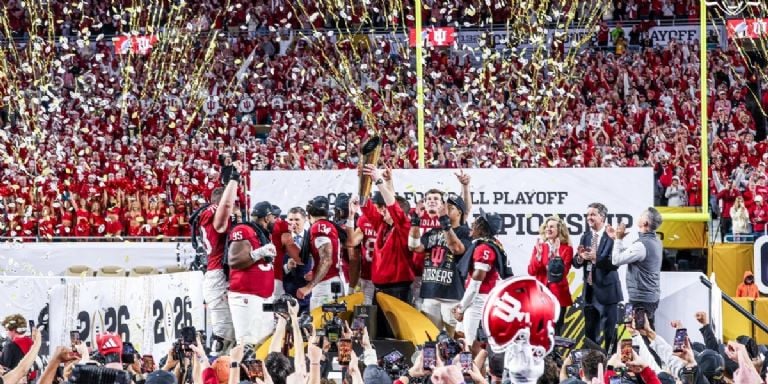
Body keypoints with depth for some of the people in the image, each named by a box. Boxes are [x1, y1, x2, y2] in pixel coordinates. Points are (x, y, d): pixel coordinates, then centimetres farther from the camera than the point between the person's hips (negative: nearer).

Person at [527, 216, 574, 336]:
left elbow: (563, 272, -10)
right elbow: (531, 271, 1)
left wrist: (557, 256, -21)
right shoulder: (539, 247, 8)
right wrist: (538, 254, -12)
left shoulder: (566, 249, 0)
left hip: (558, 294, -2)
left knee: (556, 332, -1)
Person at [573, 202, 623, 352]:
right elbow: (576, 263, 5)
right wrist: (580, 257, -17)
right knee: (590, 333, 14)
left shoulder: (611, 237, -13)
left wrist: (596, 258, -34)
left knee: (609, 333, 1)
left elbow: (615, 263, -22)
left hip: (606, 291, -6)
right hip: (589, 291, 6)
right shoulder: (585, 237, 7)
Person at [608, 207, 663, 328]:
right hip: (652, 296, 10)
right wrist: (616, 239, 16)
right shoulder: (656, 242, 9)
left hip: (641, 298, -10)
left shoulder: (642, 244, -22)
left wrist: (619, 239, -6)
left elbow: (616, 260, -16)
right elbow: (627, 254, 17)